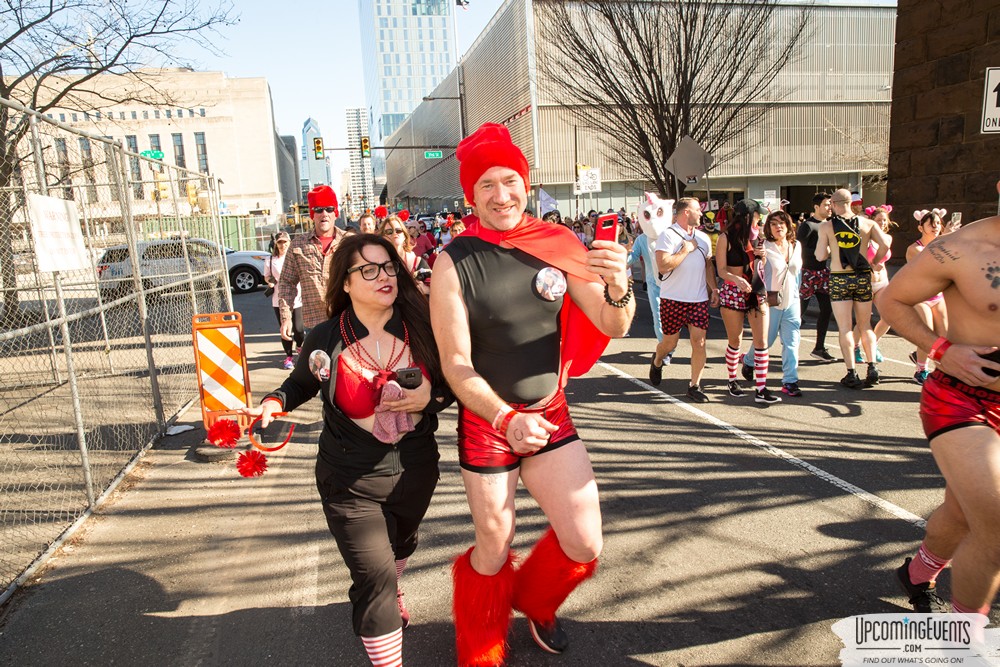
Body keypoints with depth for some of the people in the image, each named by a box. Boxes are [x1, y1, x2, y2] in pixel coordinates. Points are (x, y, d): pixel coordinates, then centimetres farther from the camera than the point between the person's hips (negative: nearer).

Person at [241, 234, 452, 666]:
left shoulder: (421, 328, -13)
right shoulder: (325, 339, -14)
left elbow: (453, 382, 0)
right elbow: (301, 385, 6)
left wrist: (430, 397, -20)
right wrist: (274, 403, -14)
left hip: (414, 469, 3)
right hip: (351, 480, -3)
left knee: (399, 548, 30)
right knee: (375, 575, -5)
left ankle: (388, 595, 65)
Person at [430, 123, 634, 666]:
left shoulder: (557, 245, -5)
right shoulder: (454, 263, -14)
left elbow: (612, 326, -4)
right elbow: (456, 366, -15)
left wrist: (617, 285, -26)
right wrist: (507, 420, -30)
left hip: (551, 415, 3)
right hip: (487, 423, -3)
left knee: (585, 546, 4)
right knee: (494, 552, 10)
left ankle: (534, 601, 41)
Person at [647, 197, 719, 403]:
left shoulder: (703, 238, 12)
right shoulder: (668, 235, -9)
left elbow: (708, 265, 21)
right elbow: (663, 266, -21)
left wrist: (713, 289, 9)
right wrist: (686, 249, -14)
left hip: (699, 299, 5)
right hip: (673, 299, -4)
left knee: (699, 342, -4)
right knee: (670, 342, 7)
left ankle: (695, 386, 7)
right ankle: (657, 362, 41)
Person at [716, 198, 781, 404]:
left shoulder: (757, 235, 11)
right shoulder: (726, 238, -6)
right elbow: (721, 270, -11)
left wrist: (763, 255, -1)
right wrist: (737, 279, -30)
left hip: (757, 291, 5)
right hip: (732, 292, -5)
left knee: (761, 341, -3)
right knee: (735, 341, 6)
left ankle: (761, 390, -2)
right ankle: (732, 380, 27)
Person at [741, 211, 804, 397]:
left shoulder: (797, 246, 7)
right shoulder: (765, 247, -10)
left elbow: (798, 272, 17)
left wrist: (797, 294, 17)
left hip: (791, 301, 4)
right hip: (771, 302, -4)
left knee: (791, 342, 0)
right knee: (765, 341, 8)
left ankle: (790, 381, 5)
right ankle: (748, 360, 38)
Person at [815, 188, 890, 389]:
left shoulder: (826, 226, -3)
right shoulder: (867, 223, 2)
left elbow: (820, 256, -5)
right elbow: (885, 244, -8)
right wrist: (875, 263, 7)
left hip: (839, 279, -2)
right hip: (862, 277, 2)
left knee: (845, 328, 2)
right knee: (865, 326, 15)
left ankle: (852, 374, -1)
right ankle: (872, 367, 7)